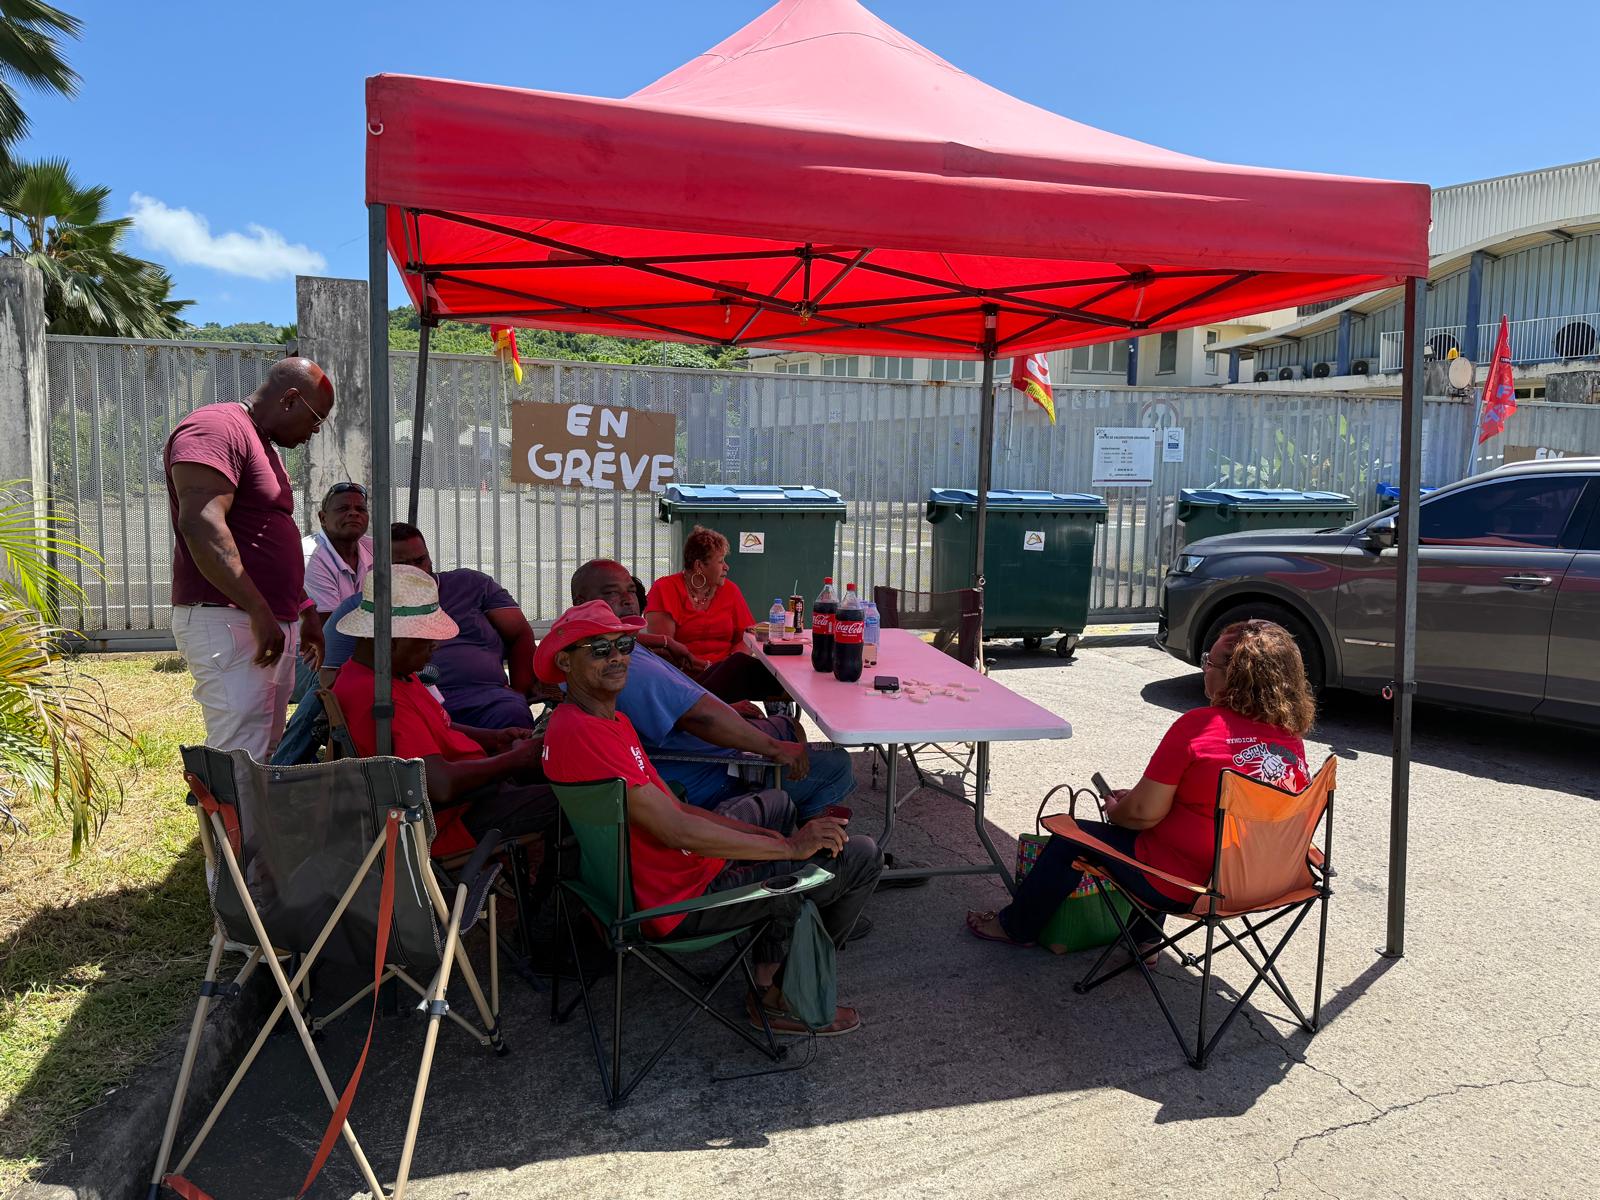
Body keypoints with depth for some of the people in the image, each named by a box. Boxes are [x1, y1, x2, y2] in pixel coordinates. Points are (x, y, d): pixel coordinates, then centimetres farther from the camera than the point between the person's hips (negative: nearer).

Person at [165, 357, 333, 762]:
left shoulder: (263, 445, 23)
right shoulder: (215, 428, -9)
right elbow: (201, 524, -23)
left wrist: (306, 610, 27)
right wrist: (260, 612, -25)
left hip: (270, 625, 10)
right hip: (227, 622, -10)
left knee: (266, 757, 11)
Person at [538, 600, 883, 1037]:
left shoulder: (610, 719, 8)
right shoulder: (582, 734, -26)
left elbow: (674, 809, 9)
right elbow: (676, 830, -27)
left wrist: (767, 836, 1)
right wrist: (789, 845, -19)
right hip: (683, 900, -11)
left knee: (776, 804, 34)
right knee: (861, 857, -5)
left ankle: (767, 979, 29)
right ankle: (790, 994, 17)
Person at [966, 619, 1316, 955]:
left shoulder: (1199, 725, -22)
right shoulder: (1292, 738, -2)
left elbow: (1145, 812, -17)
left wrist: (1115, 810, 5)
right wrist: (1139, 795, 14)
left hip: (1182, 886, -7)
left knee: (1071, 838, 12)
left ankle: (1016, 926, 32)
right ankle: (1145, 937, 36)